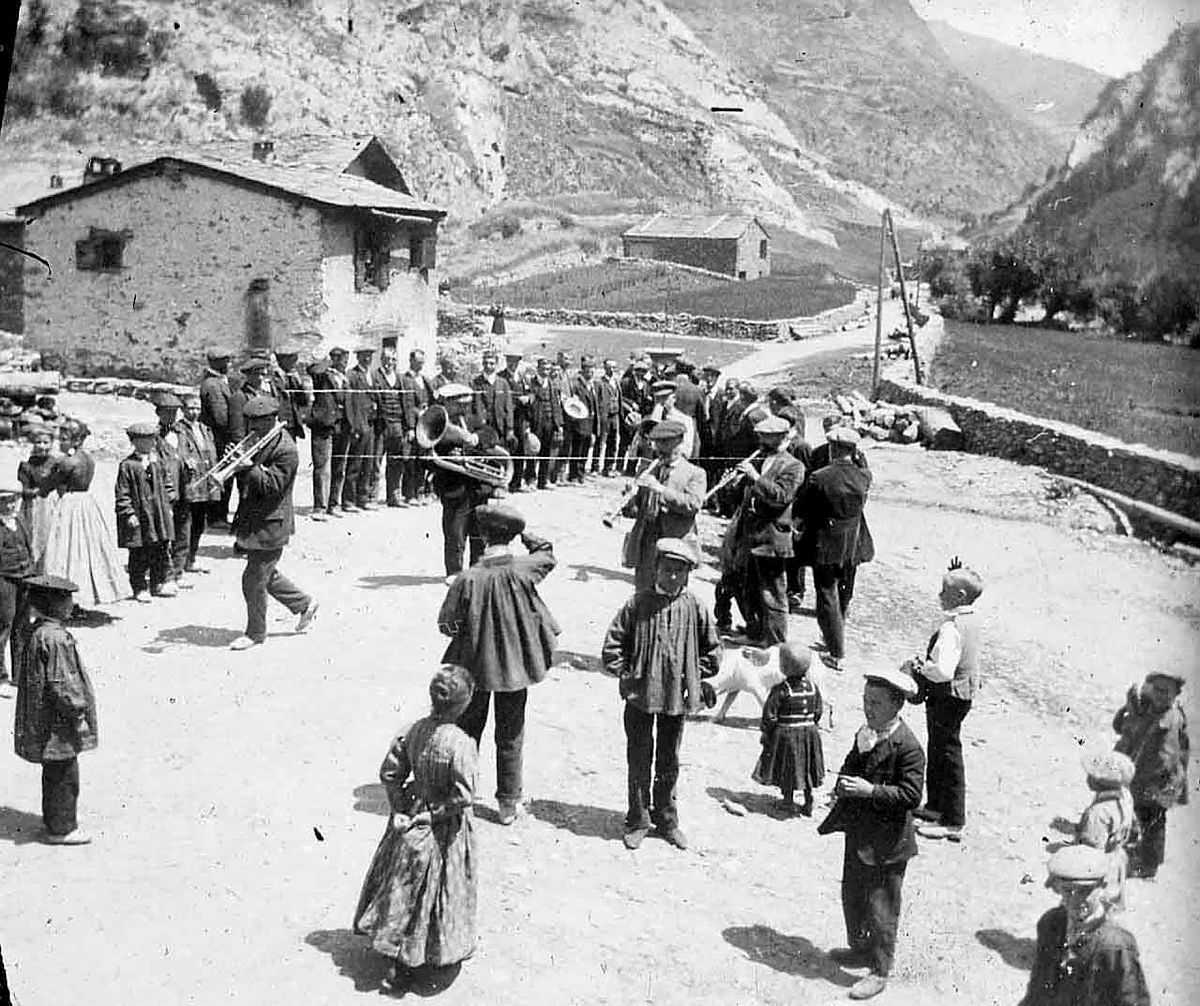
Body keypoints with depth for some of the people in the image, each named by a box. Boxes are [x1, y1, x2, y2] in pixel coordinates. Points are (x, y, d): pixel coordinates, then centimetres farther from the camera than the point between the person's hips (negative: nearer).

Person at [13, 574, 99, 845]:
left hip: (42, 721, 10)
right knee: (64, 774, 2)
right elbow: (61, 683, -24)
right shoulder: (55, 639, -24)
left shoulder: (35, 633, 7)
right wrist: (78, 708, -13)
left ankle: (55, 818, 35)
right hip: (58, 724, -10)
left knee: (55, 772, 22)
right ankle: (61, 829, 11)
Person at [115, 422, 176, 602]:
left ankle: (160, 584, 21)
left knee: (162, 550, 9)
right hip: (138, 517, -5)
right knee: (139, 554, 1)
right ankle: (139, 589, 11)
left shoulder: (158, 462, 8)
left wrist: (167, 504, 12)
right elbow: (122, 494, -9)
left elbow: (167, 484, 18)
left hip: (160, 515, 5)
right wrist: (128, 513, -15)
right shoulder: (127, 465, -9)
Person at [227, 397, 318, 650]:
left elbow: (273, 486, -23)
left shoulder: (285, 450, -17)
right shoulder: (254, 442, 9)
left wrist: (250, 467, -32)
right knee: (266, 575, 19)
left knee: (254, 580, -3)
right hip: (251, 522, 9)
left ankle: (256, 633, 13)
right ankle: (304, 604, 37)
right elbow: (244, 478, 13)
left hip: (269, 526, -9)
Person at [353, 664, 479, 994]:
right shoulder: (460, 744, -26)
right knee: (428, 892, 11)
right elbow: (462, 796, -24)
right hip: (443, 831, -5)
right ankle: (405, 966, 21)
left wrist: (402, 809, 2)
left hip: (412, 818, 5)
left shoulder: (412, 731, -10)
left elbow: (389, 774, -3)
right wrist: (431, 815, -11)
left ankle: (400, 953, 37)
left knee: (406, 886, 21)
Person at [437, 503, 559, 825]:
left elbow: (447, 624, -10)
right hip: (515, 665, 1)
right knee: (510, 736, 14)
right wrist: (526, 536, 9)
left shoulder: (468, 579, -19)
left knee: (467, 731, 18)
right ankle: (508, 803, 23)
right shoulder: (523, 570, -16)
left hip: (474, 666, -1)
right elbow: (548, 555, 7)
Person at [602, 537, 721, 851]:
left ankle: (666, 819, 29)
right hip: (640, 695, -1)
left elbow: (712, 649, 8)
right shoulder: (638, 603, -6)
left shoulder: (695, 608, -3)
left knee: (669, 761, 14)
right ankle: (638, 820, 21)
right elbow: (613, 643, -1)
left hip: (676, 696, 1)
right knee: (639, 760, 7)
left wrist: (693, 676, 2)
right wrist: (624, 674, -6)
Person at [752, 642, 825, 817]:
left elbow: (769, 715, -14)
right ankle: (808, 804, 22)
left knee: (787, 769, 9)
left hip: (786, 732, -5)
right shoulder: (813, 687, -3)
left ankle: (788, 803, 16)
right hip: (809, 732, 5)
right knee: (807, 768, 15)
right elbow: (818, 711, 7)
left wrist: (766, 734, -3)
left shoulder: (780, 690, -18)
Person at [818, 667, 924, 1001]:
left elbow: (910, 795, -23)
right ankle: (860, 949, 42)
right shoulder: (864, 735, 6)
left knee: (881, 908, 3)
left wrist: (870, 791, -28)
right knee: (852, 896, 22)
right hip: (858, 835, 8)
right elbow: (849, 767, 20)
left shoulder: (908, 747, -19)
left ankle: (879, 971, 17)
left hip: (887, 842, -8)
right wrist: (842, 786, -1)